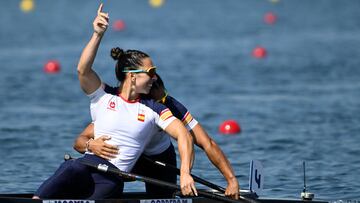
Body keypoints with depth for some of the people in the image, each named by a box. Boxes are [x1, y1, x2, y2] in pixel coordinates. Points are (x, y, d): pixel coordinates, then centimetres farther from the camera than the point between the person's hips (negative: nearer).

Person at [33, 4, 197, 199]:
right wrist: (97, 35, -17)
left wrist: (185, 173, -15)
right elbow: (83, 70, -7)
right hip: (87, 164, -1)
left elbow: (184, 135, 1)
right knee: (73, 170, -34)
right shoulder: (103, 99, 10)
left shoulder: (153, 110, 11)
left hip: (112, 180, 1)